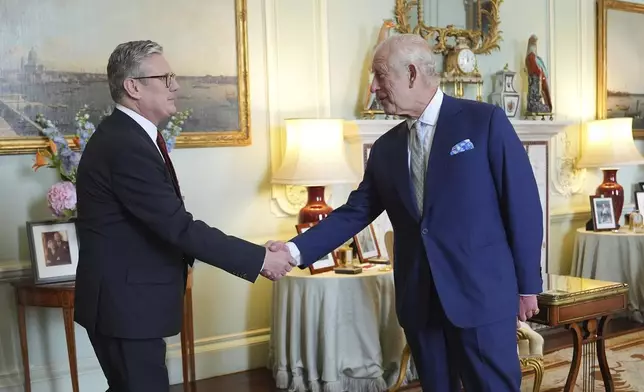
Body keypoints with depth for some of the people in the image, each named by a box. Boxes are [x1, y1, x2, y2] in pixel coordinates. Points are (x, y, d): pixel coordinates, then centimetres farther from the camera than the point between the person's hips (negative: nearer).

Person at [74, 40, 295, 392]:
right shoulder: (126, 146, -24)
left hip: (126, 297, 10)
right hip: (124, 301, -10)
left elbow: (165, 223, 12)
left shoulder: (127, 135, 10)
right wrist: (259, 259, -21)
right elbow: (179, 226, -26)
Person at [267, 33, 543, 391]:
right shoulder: (386, 147, 10)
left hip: (482, 292, -4)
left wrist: (527, 285, -5)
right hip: (419, 300, 5)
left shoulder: (485, 121, -5)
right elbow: (355, 212, 9)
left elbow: (523, 202, -5)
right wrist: (297, 249, -4)